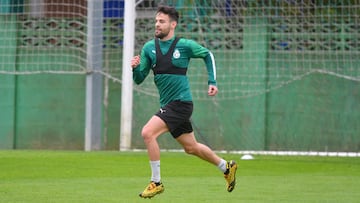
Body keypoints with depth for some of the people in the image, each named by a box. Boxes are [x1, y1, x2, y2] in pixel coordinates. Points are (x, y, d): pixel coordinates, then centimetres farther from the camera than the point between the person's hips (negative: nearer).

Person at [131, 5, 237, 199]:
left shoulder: (185, 45, -7)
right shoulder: (148, 48, 5)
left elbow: (207, 55, 11)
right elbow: (139, 79, 5)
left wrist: (212, 82, 4)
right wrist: (135, 68, -17)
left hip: (181, 102, -6)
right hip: (167, 104, 6)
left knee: (147, 132, -22)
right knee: (191, 147, 17)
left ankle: (156, 182, -12)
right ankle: (226, 167, 39)